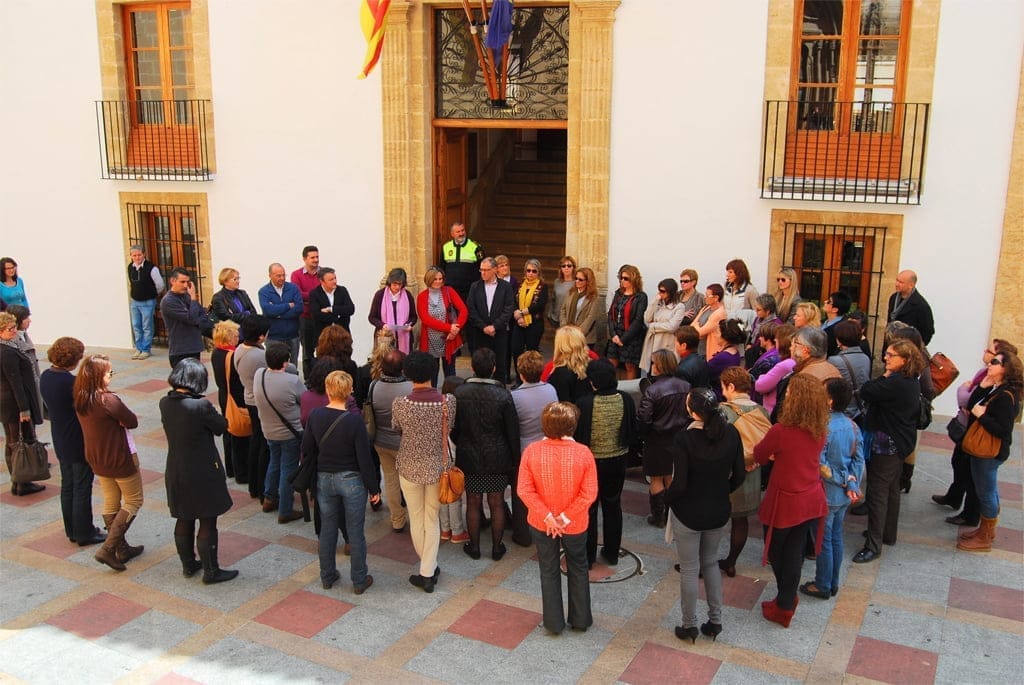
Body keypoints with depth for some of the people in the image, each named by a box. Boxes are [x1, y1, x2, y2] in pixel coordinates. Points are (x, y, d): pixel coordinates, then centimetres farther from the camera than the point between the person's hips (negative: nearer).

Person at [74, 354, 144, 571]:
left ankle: (122, 548, 31)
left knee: (110, 502, 19)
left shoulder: (80, 401, -3)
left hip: (97, 460, 8)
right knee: (133, 501, 9)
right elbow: (133, 421, -18)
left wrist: (118, 420, -7)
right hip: (121, 459, -8)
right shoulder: (108, 400, -27)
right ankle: (108, 549, 1)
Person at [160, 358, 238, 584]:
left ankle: (188, 565, 35)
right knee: (207, 523, 7)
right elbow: (222, 426, -11)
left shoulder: (165, 403, -6)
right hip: (203, 473, -6)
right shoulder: (200, 406, -25)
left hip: (176, 472, 6)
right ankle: (211, 571, 17)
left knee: (183, 520, 20)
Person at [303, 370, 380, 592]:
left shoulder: (315, 416, -8)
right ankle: (359, 581, 20)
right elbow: (364, 459, -16)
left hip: (324, 479, 4)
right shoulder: (354, 421, -20)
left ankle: (327, 576, 31)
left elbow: (307, 450, 2)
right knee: (355, 532, 8)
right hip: (351, 480, -4)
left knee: (327, 529, 18)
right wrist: (374, 488, -5)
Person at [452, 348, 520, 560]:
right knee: (496, 503, 13)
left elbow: (453, 428, -2)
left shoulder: (459, 393, -12)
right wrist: (515, 459, 2)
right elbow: (513, 431, -10)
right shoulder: (503, 395, -17)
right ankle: (497, 547, 25)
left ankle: (474, 546, 28)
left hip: (469, 457, 1)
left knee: (473, 502, 15)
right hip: (497, 459, -1)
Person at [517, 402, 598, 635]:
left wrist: (547, 517, -14)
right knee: (578, 569, 22)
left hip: (541, 524, 1)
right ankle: (581, 619, 35)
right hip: (576, 525, 0)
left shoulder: (531, 451, -17)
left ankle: (554, 623, 30)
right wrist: (565, 518, -14)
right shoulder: (583, 453, -19)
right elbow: (589, 493, -19)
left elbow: (525, 490, -17)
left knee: (549, 571, 18)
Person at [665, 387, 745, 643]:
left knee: (689, 569, 13)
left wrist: (666, 497, 0)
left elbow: (679, 485, -21)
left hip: (688, 514, -4)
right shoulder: (731, 434, -12)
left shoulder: (684, 439, -25)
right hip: (719, 512, 4)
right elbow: (739, 475, -2)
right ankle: (715, 621, 31)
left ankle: (689, 626, 27)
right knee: (711, 562, 25)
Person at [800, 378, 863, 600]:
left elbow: (819, 465, -23)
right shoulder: (852, 426, -2)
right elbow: (859, 459, 0)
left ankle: (822, 586, 21)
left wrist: (843, 481, -11)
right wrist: (852, 484, -2)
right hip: (845, 496, 7)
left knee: (823, 541, 7)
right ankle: (833, 583, 32)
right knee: (836, 537, 19)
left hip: (826, 495, -7)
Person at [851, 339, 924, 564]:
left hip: (887, 445, -10)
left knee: (877, 493, -4)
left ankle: (874, 545, 1)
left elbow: (865, 393, -25)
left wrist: (885, 375, -16)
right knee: (891, 488, 21)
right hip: (900, 442, 10)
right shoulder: (912, 382, 6)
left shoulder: (896, 383, -26)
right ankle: (888, 534, 36)